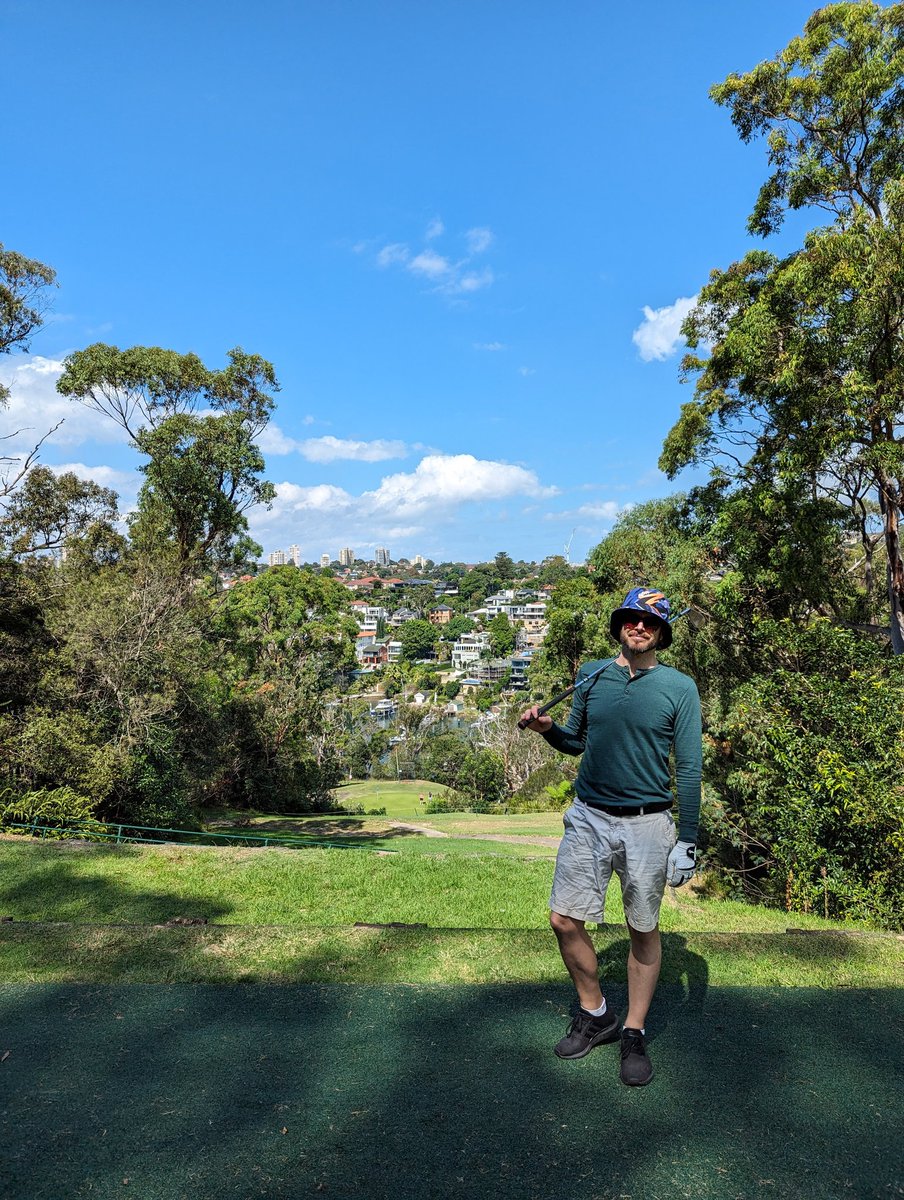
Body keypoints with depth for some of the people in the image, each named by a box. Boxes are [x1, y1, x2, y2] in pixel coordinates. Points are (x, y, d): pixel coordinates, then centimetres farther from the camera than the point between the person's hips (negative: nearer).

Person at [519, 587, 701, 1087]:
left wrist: (688, 839, -6)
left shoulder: (679, 687, -4)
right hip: (588, 818, 3)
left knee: (644, 930, 9)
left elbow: (690, 768, -3)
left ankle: (635, 1034, 29)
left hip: (647, 824, -2)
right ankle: (595, 1014, 28)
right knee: (565, 921, 4)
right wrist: (547, 729, -6)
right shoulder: (591, 675, 5)